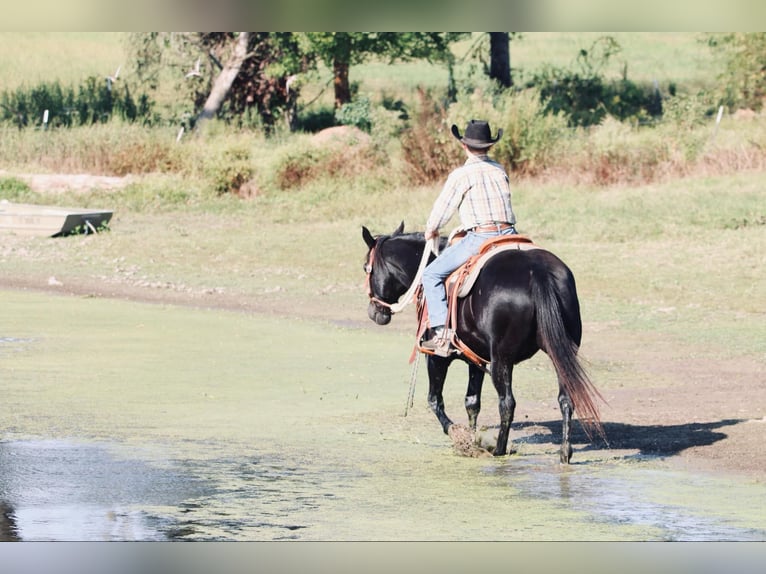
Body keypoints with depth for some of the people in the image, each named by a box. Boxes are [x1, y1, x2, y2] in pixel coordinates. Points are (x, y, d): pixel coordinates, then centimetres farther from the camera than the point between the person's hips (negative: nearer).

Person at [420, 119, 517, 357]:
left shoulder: (461, 175, -4)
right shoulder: (500, 170, 14)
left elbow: (443, 208, 4)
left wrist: (431, 230, 24)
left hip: (479, 238, -6)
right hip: (509, 235, 6)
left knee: (432, 274, 2)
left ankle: (441, 332, -11)